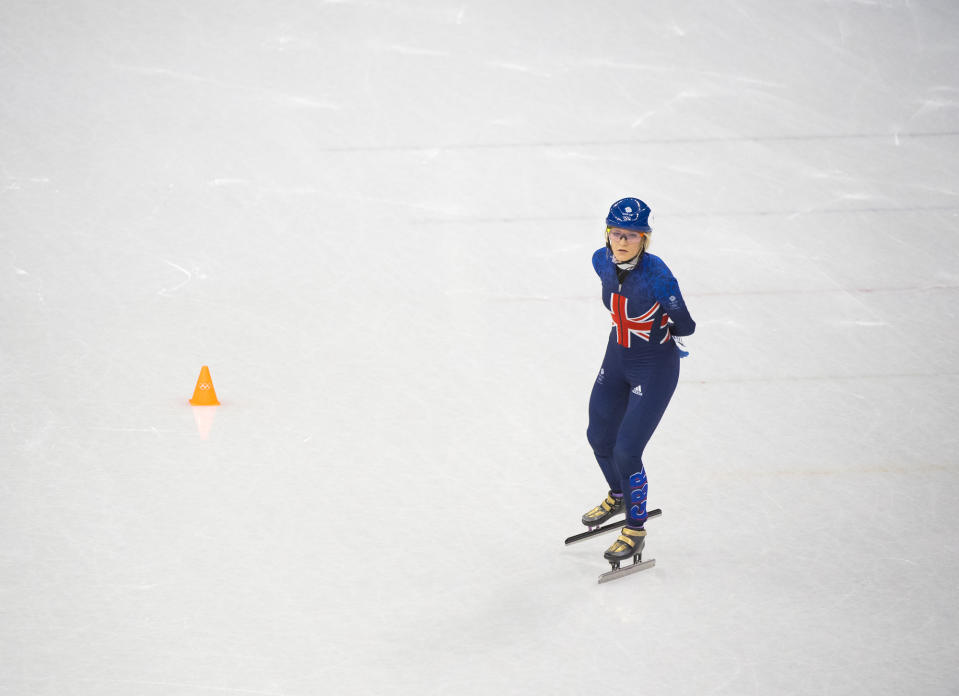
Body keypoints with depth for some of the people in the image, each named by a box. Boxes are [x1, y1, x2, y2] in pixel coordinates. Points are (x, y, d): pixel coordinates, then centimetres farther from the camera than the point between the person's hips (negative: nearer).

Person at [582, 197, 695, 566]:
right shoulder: (602, 261, -12)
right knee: (599, 436, 19)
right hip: (617, 357, 7)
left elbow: (685, 327, -21)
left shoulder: (658, 277, -31)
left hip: (655, 367, -7)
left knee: (626, 450, -6)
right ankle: (619, 495, 50)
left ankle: (635, 531, 17)